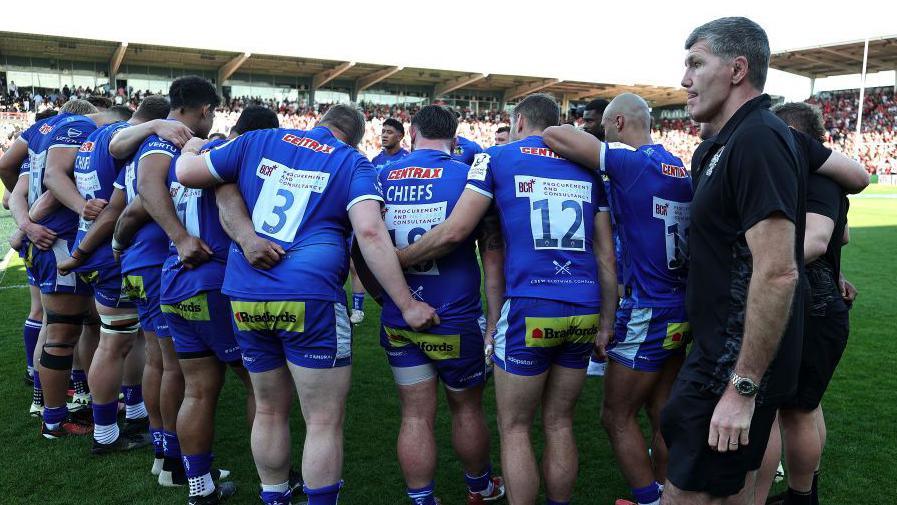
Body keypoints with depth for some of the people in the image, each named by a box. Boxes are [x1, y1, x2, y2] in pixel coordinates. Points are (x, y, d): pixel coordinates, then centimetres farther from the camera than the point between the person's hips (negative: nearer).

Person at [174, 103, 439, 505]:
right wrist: (407, 305, -11)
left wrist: (188, 150, 38)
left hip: (245, 298, 5)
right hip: (309, 299, -5)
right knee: (324, 422, 5)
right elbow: (370, 232, -13)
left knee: (269, 411, 21)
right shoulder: (353, 163, 2)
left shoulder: (258, 141, 12)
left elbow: (185, 173, 15)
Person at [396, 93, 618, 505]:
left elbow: (454, 232, -5)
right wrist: (605, 325, 19)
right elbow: (606, 257, 13)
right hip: (584, 312, 5)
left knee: (514, 428, 10)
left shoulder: (498, 157, 4)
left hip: (529, 309, -4)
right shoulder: (586, 167, 15)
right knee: (559, 424, 18)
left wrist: (397, 258, 7)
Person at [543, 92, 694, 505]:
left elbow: (555, 136, -23)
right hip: (682, 308, 8)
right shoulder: (679, 169, 10)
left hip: (648, 312, -8)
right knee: (661, 413, 17)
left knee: (617, 418, 5)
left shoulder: (630, 162, -16)